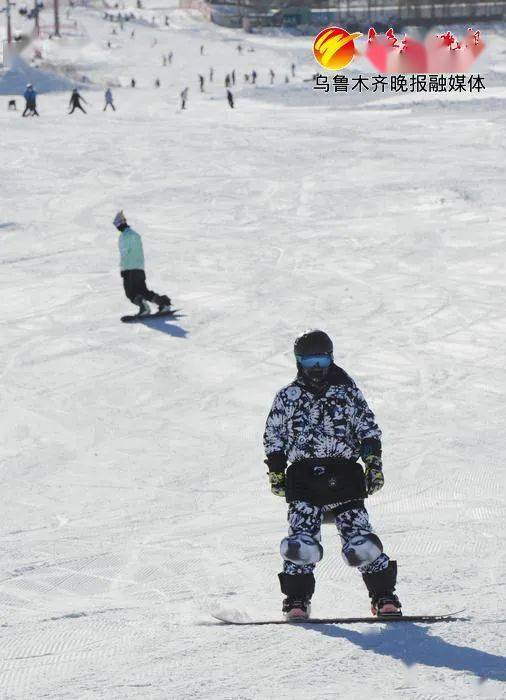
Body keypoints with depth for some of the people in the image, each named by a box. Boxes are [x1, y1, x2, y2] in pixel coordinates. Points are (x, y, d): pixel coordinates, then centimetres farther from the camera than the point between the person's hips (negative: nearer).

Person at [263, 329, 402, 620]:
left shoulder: (347, 391, 10)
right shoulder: (287, 397, 11)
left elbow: (368, 430, 12)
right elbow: (274, 438, 16)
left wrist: (374, 464, 2)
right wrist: (276, 472, 8)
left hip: (343, 475, -1)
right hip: (303, 477, 1)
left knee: (360, 543, -10)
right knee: (301, 543, -13)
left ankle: (384, 598, -1)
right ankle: (297, 601, -1)